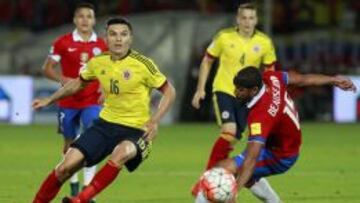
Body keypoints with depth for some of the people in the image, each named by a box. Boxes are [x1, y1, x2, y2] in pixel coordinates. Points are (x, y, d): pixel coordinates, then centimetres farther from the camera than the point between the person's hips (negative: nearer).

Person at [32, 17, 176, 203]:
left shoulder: (142, 64, -14)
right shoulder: (98, 62, -1)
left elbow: (169, 91, -5)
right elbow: (79, 83, 21)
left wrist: (154, 121, -18)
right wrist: (50, 100, 20)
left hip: (135, 130, -4)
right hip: (106, 124, 5)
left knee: (121, 153, -39)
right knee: (66, 167, -8)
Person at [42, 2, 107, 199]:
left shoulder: (102, 46, 1)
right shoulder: (63, 43, -4)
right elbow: (48, 68, 0)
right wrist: (63, 79, -19)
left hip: (92, 102, 0)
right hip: (68, 101, 0)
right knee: (70, 142, 10)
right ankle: (73, 183, 29)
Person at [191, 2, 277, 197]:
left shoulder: (264, 42, -2)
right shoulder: (224, 37, -6)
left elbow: (270, 71, 9)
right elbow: (207, 61, 5)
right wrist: (200, 89, 1)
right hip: (223, 90, -3)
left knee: (232, 139, 3)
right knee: (229, 131, -23)